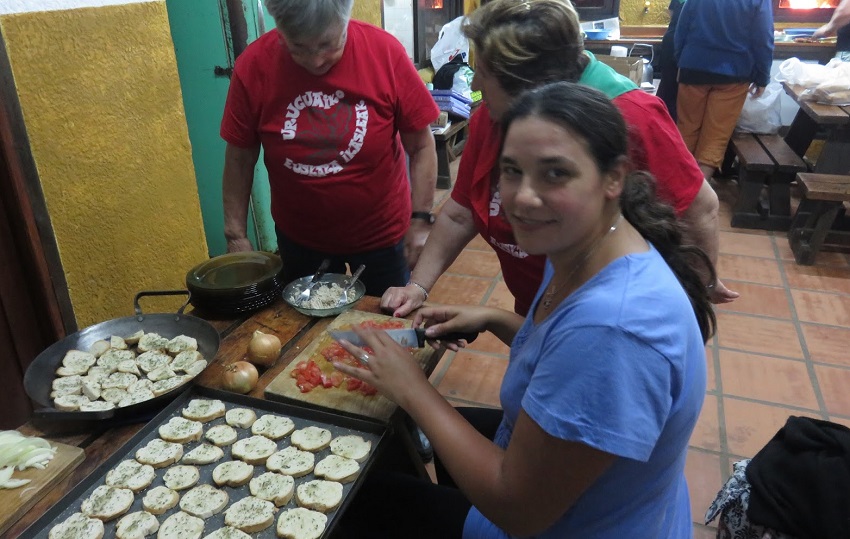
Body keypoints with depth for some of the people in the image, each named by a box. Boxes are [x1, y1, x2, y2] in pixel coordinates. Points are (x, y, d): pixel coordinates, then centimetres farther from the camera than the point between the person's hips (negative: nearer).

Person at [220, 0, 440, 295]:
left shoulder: (385, 51, -17)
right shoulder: (253, 66, -14)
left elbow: (421, 146, -11)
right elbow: (240, 158, -5)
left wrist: (421, 219, -13)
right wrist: (235, 235, -4)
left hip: (381, 234, -1)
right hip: (298, 237, 2)